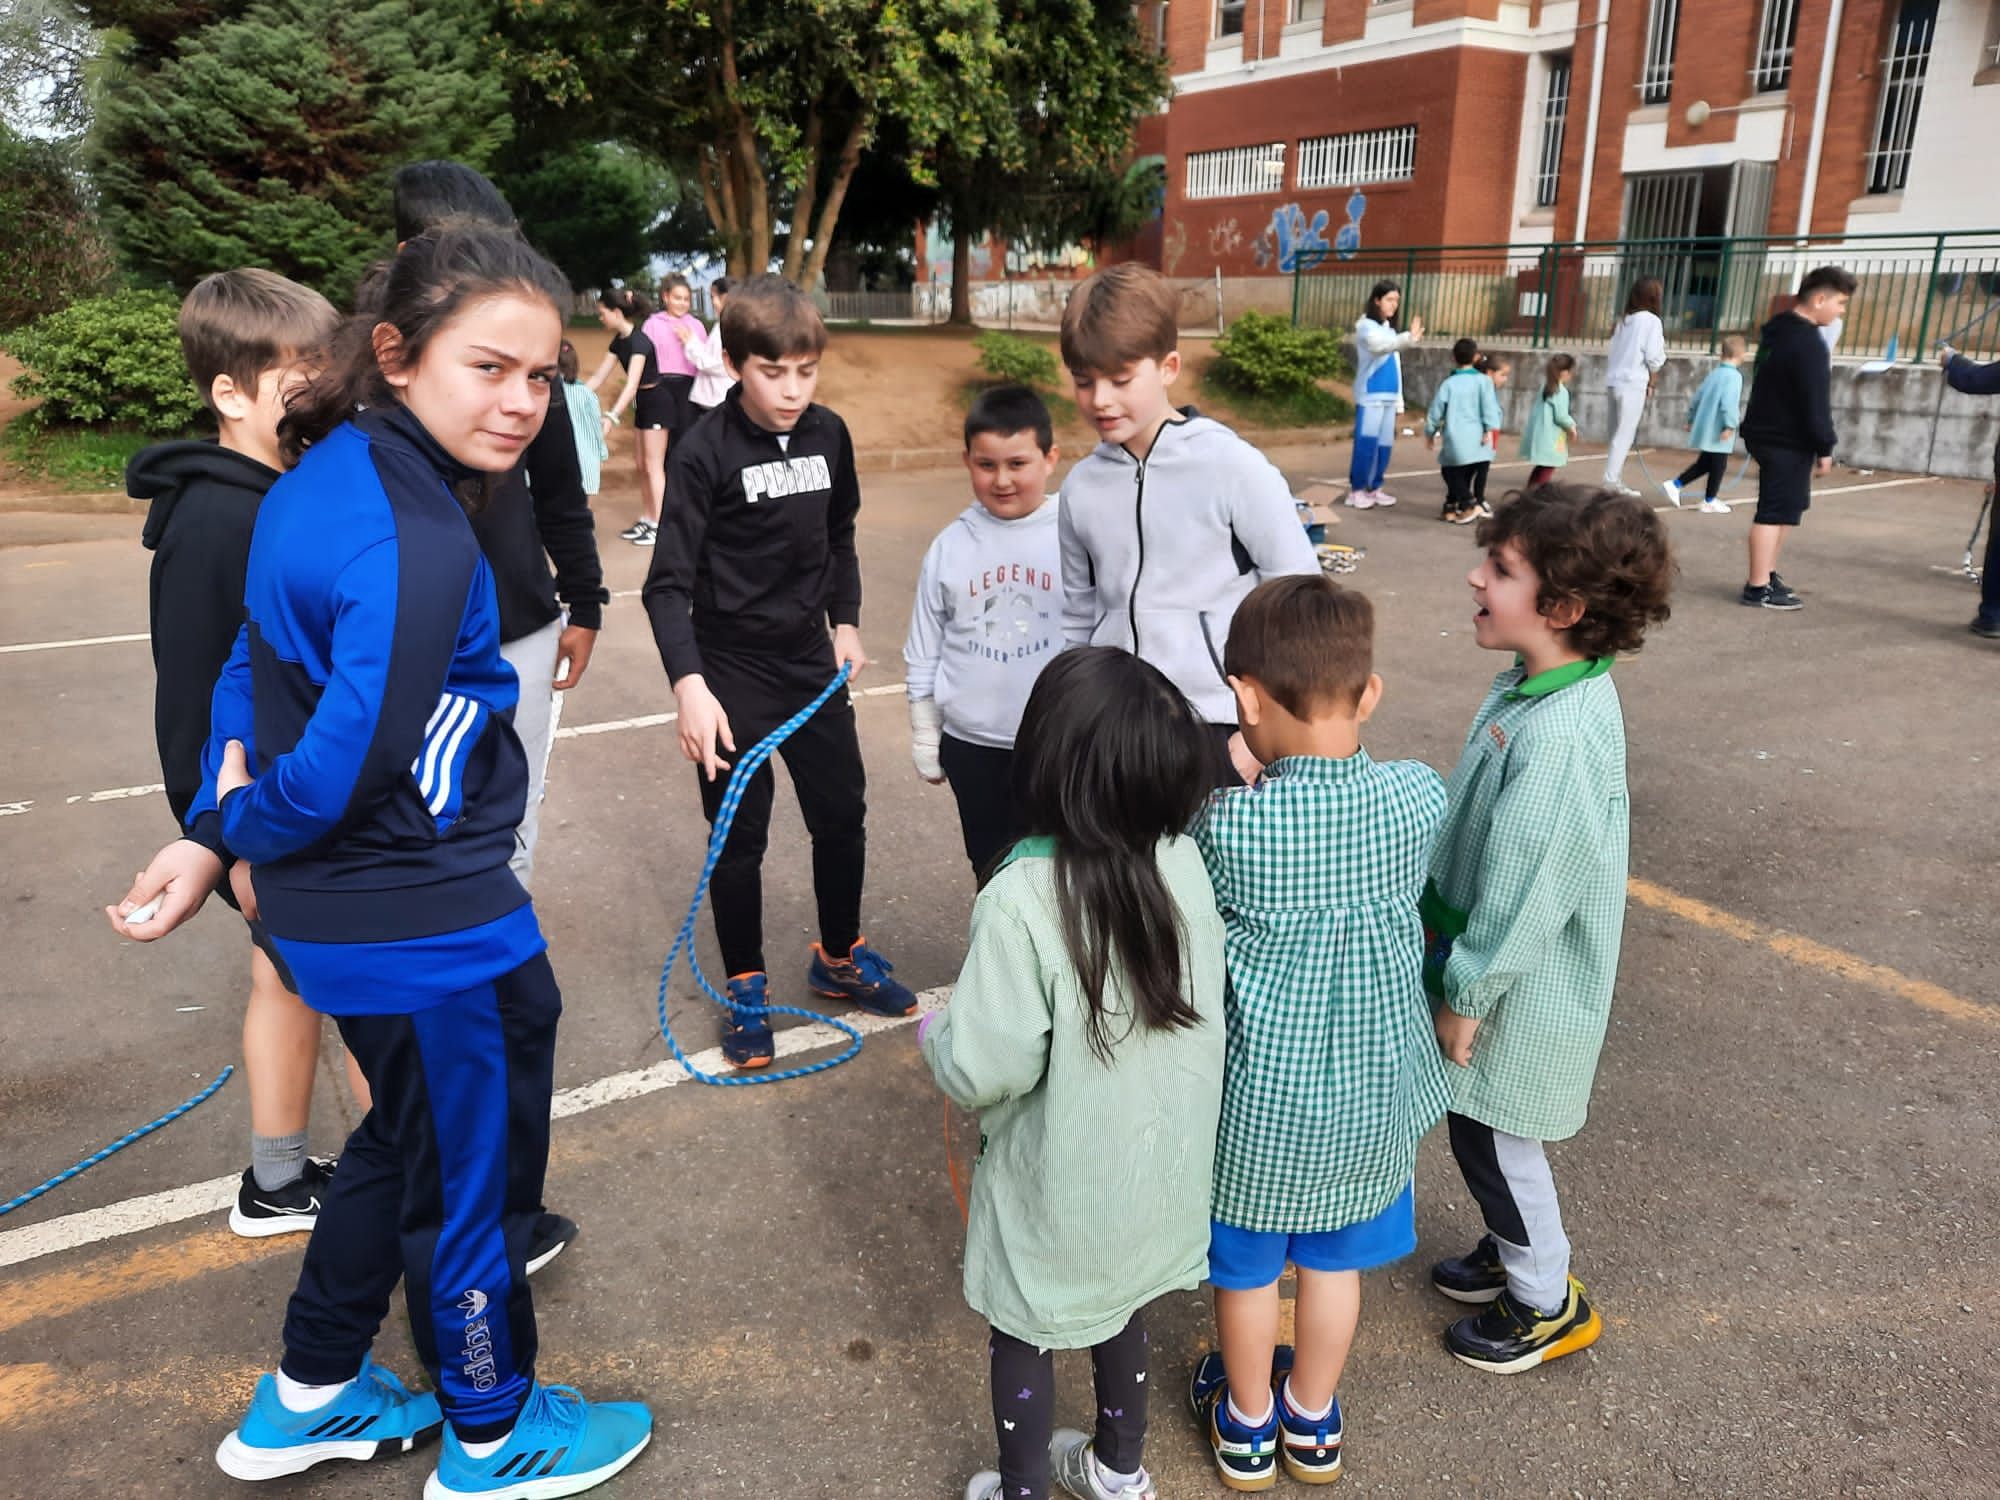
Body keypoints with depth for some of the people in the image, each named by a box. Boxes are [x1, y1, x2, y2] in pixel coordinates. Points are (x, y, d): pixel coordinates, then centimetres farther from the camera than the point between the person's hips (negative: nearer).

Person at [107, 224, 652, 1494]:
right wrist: (245, 830, -7)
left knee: (408, 1138, 28)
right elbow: (347, 767, -27)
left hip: (337, 904, 9)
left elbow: (255, 671, 9)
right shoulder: (419, 546, -28)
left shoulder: (325, 475, 3)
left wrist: (214, 834, 7)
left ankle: (311, 1396, 48)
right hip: (425, 925, -9)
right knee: (473, 1168, 13)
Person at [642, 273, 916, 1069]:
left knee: (842, 816, 14)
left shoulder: (829, 436, -1)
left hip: (812, 666, 5)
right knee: (740, 840, 7)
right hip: (732, 676, -5)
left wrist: (846, 621, 6)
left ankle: (839, 957, 36)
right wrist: (689, 684, -28)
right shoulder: (706, 450, -16)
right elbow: (669, 583, -17)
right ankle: (746, 989, 26)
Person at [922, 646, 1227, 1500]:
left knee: (1022, 1333, 20)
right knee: (1119, 1308, 29)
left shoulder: (1021, 901, -32)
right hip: (1156, 1161, 6)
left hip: (1060, 1180, -5)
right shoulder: (1185, 863, -15)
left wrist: (934, 1034, -5)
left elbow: (985, 1069, -28)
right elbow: (1202, 1005, -2)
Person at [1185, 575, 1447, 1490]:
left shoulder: (1227, 823, -29)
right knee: (1334, 1260, 26)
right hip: (1374, 1091, 3)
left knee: (1247, 1269, 22)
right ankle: (1312, 1422, 48)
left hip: (1260, 1098, -3)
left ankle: (1246, 1426, 46)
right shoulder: (1420, 797, -18)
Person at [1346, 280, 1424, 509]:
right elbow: (1379, 345, -28)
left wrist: (1399, 400, 18)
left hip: (1389, 397, 7)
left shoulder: (1390, 330, 20)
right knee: (1366, 443, -10)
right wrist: (1409, 339, -44)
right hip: (1370, 396, -7)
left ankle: (1375, 488, 14)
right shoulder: (1365, 326, -5)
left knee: (1384, 444, 6)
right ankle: (1356, 490, -3)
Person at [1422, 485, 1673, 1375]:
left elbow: (1523, 884, -27)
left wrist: (1468, 994, -16)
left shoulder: (1560, 735, -32)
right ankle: (1516, 1247, 48)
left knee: (1491, 1136, 11)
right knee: (1480, 1129, 24)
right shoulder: (1527, 689, -1)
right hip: (1493, 961, 8)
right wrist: (1458, 970, 18)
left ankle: (1547, 1304, 33)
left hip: (1522, 992, -8)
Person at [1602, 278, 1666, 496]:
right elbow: (1653, 357, -11)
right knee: (1624, 436, -6)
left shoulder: (1624, 320, 16)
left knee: (1618, 435, 10)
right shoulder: (1651, 320, -4)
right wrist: (1652, 383, 5)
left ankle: (1616, 480, 11)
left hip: (1614, 381, 7)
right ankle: (1611, 480, -10)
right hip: (1633, 384, -7)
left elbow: (1612, 353, 11)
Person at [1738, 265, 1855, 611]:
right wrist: (1824, 447, -12)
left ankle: (1766, 575, 24)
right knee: (1775, 510, -7)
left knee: (1783, 507, 18)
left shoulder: (1777, 330, 13)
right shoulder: (1808, 342, -18)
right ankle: (1759, 587, -5)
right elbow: (1815, 402, -19)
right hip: (1786, 441, -10)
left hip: (1768, 433, 10)